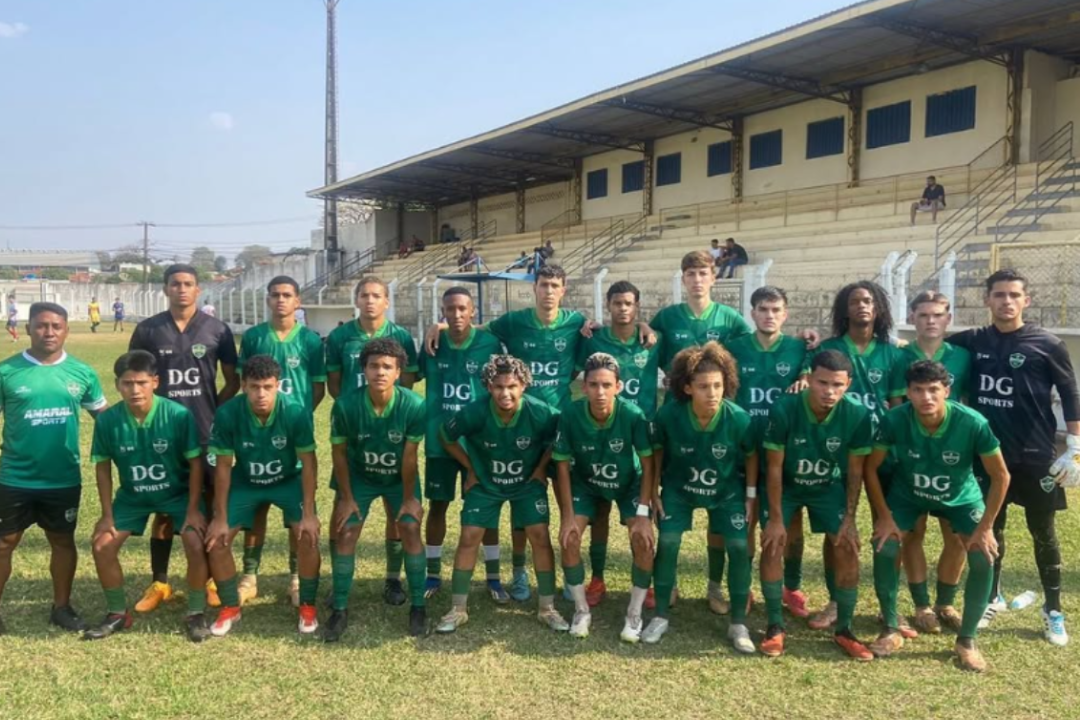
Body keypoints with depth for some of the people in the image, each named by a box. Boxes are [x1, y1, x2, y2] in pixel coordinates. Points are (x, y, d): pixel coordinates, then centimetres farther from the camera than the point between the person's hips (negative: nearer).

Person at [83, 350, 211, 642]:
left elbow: (195, 462, -16)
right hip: (132, 495, 3)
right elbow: (103, 467, -5)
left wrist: (193, 509, -16)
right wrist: (107, 515, -6)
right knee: (102, 546, -6)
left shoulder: (178, 415, -26)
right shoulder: (107, 420, -19)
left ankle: (196, 614, 0)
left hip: (178, 493, -3)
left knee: (196, 544, -21)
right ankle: (118, 614, 17)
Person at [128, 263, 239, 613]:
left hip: (207, 433, -1)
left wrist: (213, 412, -4)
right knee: (164, 509, 9)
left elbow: (232, 382, 6)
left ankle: (212, 580, 18)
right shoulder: (147, 330, 2)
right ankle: (159, 583, 20)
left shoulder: (217, 330, 0)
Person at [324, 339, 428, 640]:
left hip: (400, 477, 0)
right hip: (359, 476, 1)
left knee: (410, 530, -9)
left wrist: (409, 498, -10)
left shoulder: (414, 405, -30)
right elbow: (340, 452, -13)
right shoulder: (346, 405, -28)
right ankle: (340, 610, 10)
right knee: (346, 534, -5)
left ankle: (417, 607, 6)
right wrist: (346, 497, -7)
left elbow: (409, 456, -20)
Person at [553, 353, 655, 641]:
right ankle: (581, 610, 8)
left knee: (644, 540, -18)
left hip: (629, 483, -1)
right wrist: (568, 517, -17)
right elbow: (563, 465, -16)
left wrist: (643, 514, -23)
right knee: (568, 538, -15)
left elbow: (647, 465, -19)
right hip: (586, 482, 1)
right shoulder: (570, 415, -29)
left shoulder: (633, 415, -31)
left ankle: (634, 614, 4)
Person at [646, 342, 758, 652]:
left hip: (727, 490, 0)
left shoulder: (739, 419, -28)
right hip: (678, 488, 0)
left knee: (739, 548, -8)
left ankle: (738, 624, 9)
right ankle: (660, 617, 12)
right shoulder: (668, 415, -28)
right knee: (667, 543, -7)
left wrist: (751, 495, -4)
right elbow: (658, 451, -8)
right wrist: (654, 490, -3)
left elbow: (751, 456, -7)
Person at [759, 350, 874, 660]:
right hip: (785, 485, -1)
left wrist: (849, 518, -9)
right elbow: (775, 467, -19)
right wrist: (776, 518, -17)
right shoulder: (784, 410, -31)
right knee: (771, 545, -14)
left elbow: (855, 470, -10)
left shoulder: (858, 416, -25)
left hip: (829, 487, 2)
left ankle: (843, 629, 10)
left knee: (848, 548, -8)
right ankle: (775, 627, 2)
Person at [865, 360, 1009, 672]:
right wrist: (884, 516, -16)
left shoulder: (973, 423, -32)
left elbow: (1000, 476, -18)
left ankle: (966, 640, 4)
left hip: (961, 497, 0)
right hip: (907, 494, 0)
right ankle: (892, 631, 3)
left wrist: (985, 526, -18)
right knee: (884, 549, -18)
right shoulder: (895, 420, -31)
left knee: (984, 558, -17)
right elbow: (871, 468, -16)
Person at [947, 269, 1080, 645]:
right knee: (990, 528, 13)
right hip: (986, 455, 2)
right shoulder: (971, 342, 1)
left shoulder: (1047, 344, -6)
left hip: (1035, 457, -2)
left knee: (1043, 533, 8)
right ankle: (992, 597, 29)